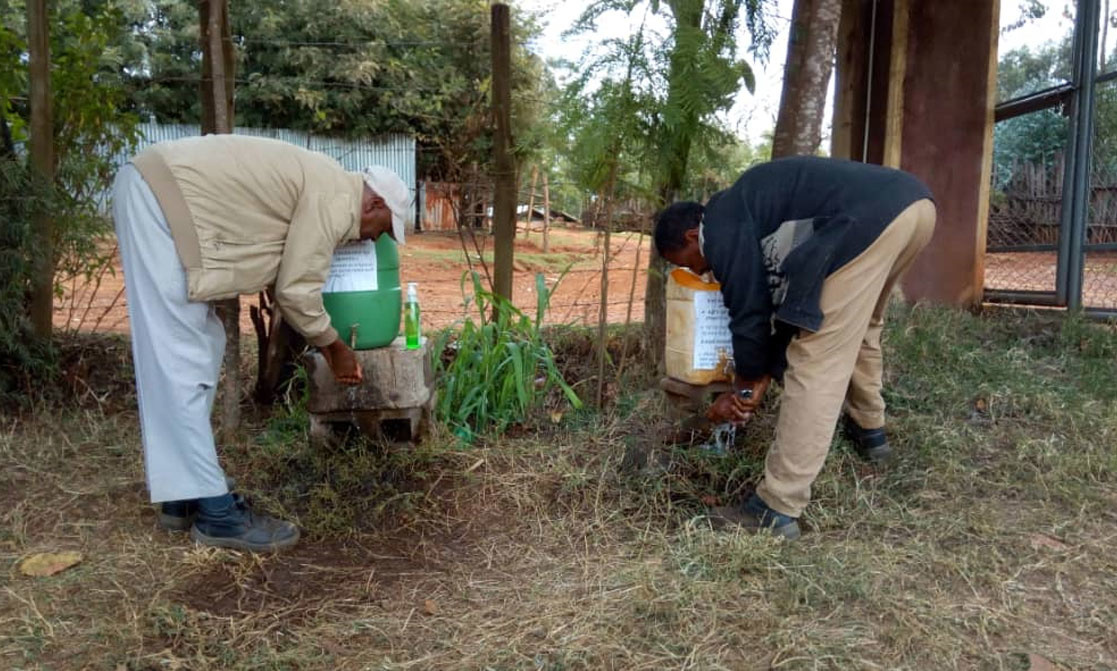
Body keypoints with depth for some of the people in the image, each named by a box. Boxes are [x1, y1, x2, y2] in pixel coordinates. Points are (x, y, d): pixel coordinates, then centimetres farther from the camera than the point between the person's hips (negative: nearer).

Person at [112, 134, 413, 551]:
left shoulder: (319, 184, 21)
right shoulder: (337, 198, -9)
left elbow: (287, 280, 25)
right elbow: (296, 291, -9)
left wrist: (325, 344, 29)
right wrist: (335, 348, 6)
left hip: (152, 187, 11)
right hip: (161, 195, -11)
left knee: (200, 347, 12)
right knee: (181, 361, -10)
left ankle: (183, 496, 17)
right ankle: (214, 513, -4)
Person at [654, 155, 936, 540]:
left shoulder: (722, 225, 2)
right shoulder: (747, 210, 29)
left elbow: (749, 310, 2)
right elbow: (781, 300, 30)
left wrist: (745, 387, 17)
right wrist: (762, 378, 29)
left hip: (872, 220, -10)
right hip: (915, 202, 10)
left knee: (817, 360, -8)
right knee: (858, 327, 32)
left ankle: (776, 510, -5)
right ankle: (868, 432, 47)